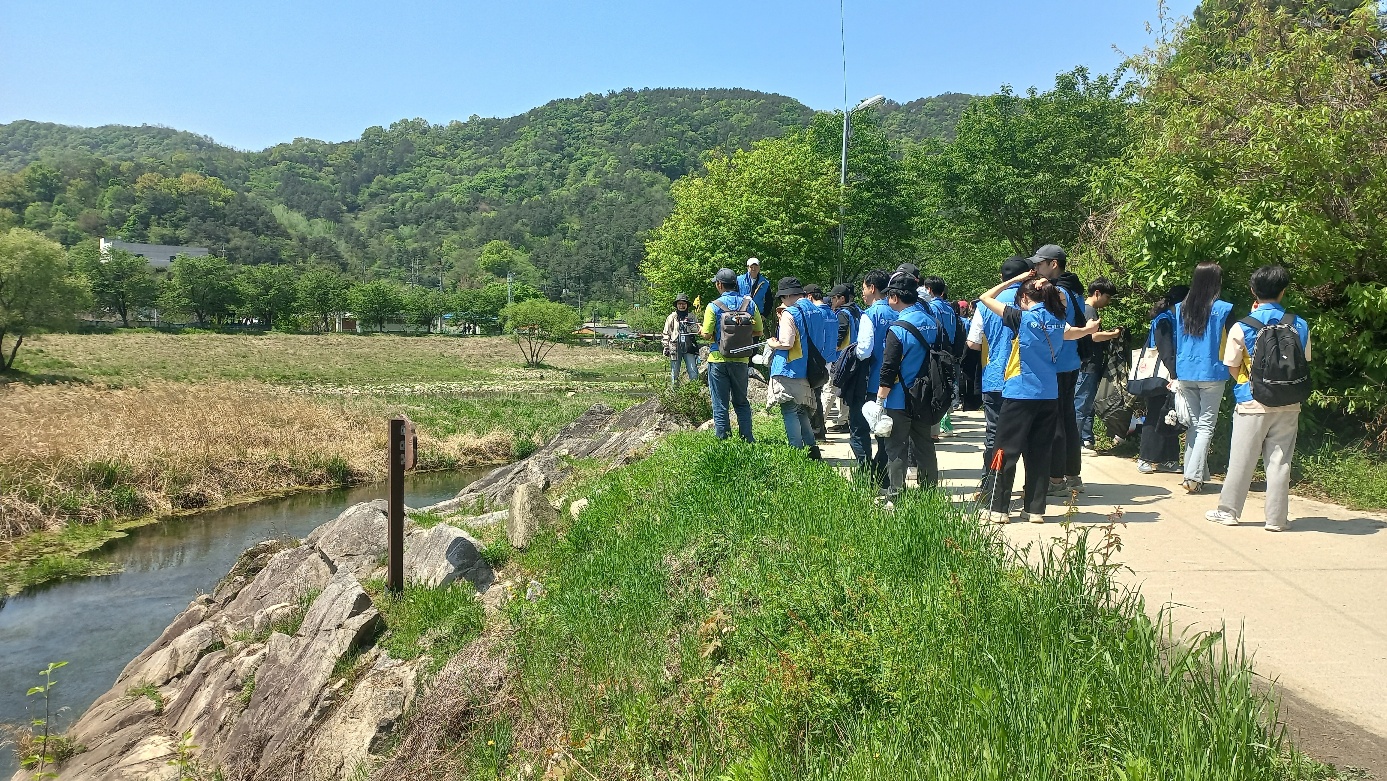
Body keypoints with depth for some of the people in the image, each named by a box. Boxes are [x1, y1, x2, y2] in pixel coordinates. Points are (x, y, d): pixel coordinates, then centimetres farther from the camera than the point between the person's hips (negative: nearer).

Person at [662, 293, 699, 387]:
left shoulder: (691, 316, 11)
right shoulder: (671, 317, 8)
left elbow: (697, 330, 6)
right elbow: (666, 334, 10)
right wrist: (666, 347, 3)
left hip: (689, 348, 0)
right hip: (675, 349, 0)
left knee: (693, 373, -4)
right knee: (674, 373, 4)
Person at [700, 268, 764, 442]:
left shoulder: (714, 306, -11)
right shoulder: (749, 304, 0)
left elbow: (707, 335, -13)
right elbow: (759, 332, 2)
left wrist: (702, 330, 9)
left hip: (718, 359, -3)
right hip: (741, 360, 3)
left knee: (720, 403, 5)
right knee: (741, 401, 17)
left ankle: (722, 439, 7)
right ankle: (747, 438, 17)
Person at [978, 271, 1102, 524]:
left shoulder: (1023, 318, -9)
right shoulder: (1058, 321, 7)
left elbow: (986, 297, -3)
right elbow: (1068, 334, 30)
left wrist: (1014, 280, 4)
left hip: (1019, 395, -5)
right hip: (1049, 396, 5)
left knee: (1007, 452, 2)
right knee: (1040, 454, 9)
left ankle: (999, 509, 4)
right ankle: (1036, 509, 13)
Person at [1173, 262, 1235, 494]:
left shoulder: (1180, 308, 4)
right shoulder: (1223, 309, -8)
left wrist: (1175, 375, 14)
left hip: (1186, 374, 4)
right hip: (1212, 374, -4)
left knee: (1194, 424, 13)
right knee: (1206, 425, 0)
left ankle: (1191, 474, 13)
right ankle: (1193, 476, -8)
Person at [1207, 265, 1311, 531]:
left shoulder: (1242, 327, -8)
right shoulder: (1300, 325, 0)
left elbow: (1232, 369, -2)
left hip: (1252, 403, -2)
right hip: (1288, 405, 2)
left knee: (1241, 460, 7)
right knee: (1280, 461, 7)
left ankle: (1228, 511, 16)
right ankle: (1276, 517, 10)